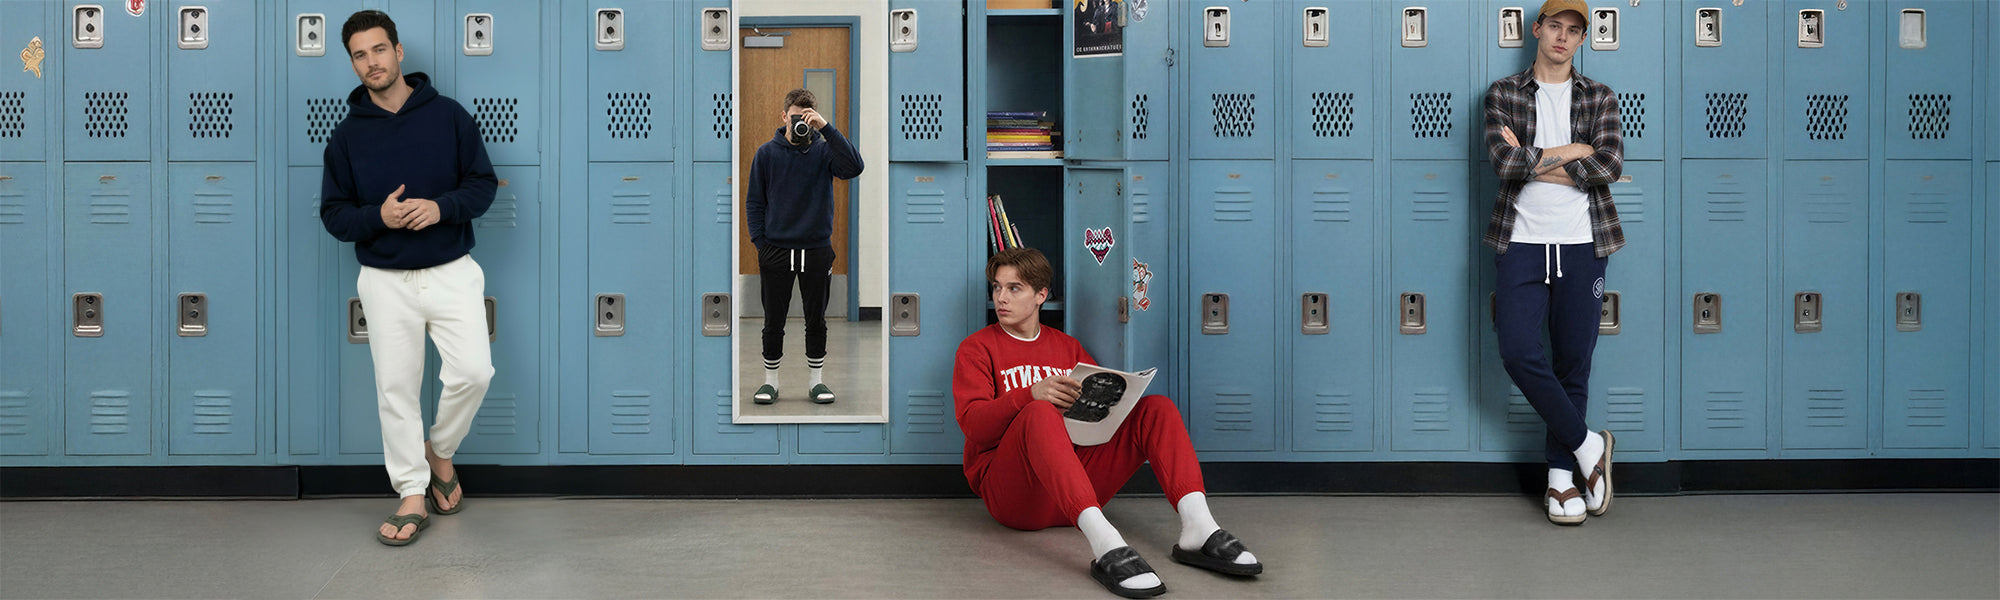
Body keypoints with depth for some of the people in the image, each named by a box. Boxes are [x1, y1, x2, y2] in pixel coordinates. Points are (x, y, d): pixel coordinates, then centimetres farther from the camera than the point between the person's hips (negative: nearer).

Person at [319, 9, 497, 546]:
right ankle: (413, 495, 13)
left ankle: (440, 450, 15)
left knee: (472, 372, -14)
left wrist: (441, 207, -17)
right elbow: (333, 214, 4)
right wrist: (378, 217, -16)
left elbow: (483, 183, 1)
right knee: (396, 390, 1)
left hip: (451, 273, -1)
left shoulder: (449, 115, 0)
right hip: (385, 280, 1)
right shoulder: (347, 135, 4)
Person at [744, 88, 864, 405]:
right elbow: (754, 201, 7)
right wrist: (759, 242, -1)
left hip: (817, 249, 0)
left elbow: (853, 168, -21)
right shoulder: (767, 153, 2)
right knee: (774, 320, 7)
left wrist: (826, 128, -23)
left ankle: (817, 380, 20)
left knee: (816, 319, 8)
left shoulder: (824, 150, -1)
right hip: (776, 249, 0)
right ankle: (770, 380, 20)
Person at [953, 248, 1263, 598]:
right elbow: (972, 422, -6)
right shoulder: (977, 348, 10)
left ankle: (1198, 527, -32)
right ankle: (1104, 545, -54)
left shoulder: (1067, 347, 24)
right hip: (1011, 495, -4)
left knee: (1157, 407, -9)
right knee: (1039, 414, -35)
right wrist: (1031, 395, -22)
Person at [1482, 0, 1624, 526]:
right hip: (1521, 244, -1)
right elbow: (1504, 161, -9)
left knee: (1574, 359, 2)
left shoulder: (1599, 98, 11)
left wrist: (1535, 163, -9)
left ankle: (1560, 477, 11)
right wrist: (1569, 152, -5)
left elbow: (1610, 165, -6)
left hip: (1581, 245, 1)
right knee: (1519, 353, -13)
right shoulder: (1503, 94, 8)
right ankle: (1588, 445, 5)